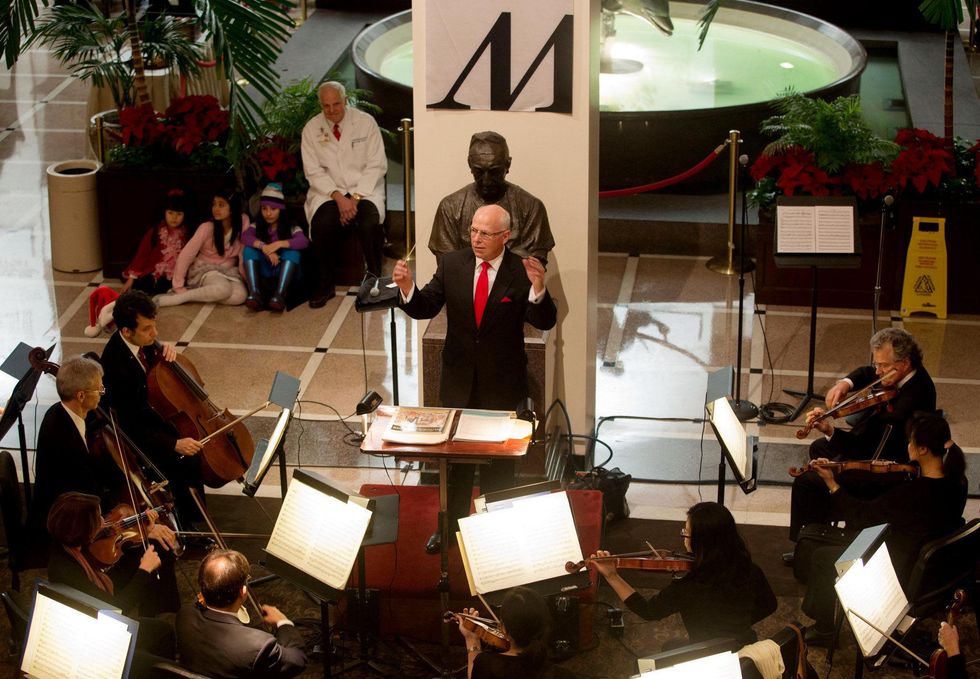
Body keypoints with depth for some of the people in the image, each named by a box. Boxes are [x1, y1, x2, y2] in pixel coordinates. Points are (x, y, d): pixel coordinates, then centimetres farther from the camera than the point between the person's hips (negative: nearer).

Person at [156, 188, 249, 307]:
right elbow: (185, 255, -17)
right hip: (205, 270, -4)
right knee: (223, 289, -37)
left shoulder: (243, 221, -12)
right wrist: (178, 287, -19)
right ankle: (175, 297, -23)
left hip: (229, 271, 4)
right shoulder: (207, 228, -18)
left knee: (240, 296, -30)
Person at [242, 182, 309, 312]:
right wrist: (263, 247, -34)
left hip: (285, 271, -2)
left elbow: (303, 241, -25)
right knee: (249, 250, -20)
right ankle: (254, 294, -36)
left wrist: (278, 244, -36)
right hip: (264, 272, 2)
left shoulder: (291, 227, -5)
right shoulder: (258, 226, 3)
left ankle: (280, 295, -42)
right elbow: (245, 237, -17)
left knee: (292, 252, -29)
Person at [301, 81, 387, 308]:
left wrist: (355, 197, -15)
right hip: (328, 190, 1)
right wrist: (338, 197, -17)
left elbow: (376, 165, -3)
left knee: (369, 223, -32)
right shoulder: (312, 129, 2)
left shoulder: (365, 122, -2)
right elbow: (314, 171, -1)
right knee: (323, 224, -30)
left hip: (364, 188, -1)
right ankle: (324, 286, -13)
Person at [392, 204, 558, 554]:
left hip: (502, 382, -2)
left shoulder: (522, 271, -15)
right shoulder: (451, 264, -6)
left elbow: (545, 321, -21)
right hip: (459, 378, 3)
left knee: (499, 459, 13)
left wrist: (538, 288, -40)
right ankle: (450, 525, 32)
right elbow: (425, 307, -4)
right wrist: (407, 287, -25)